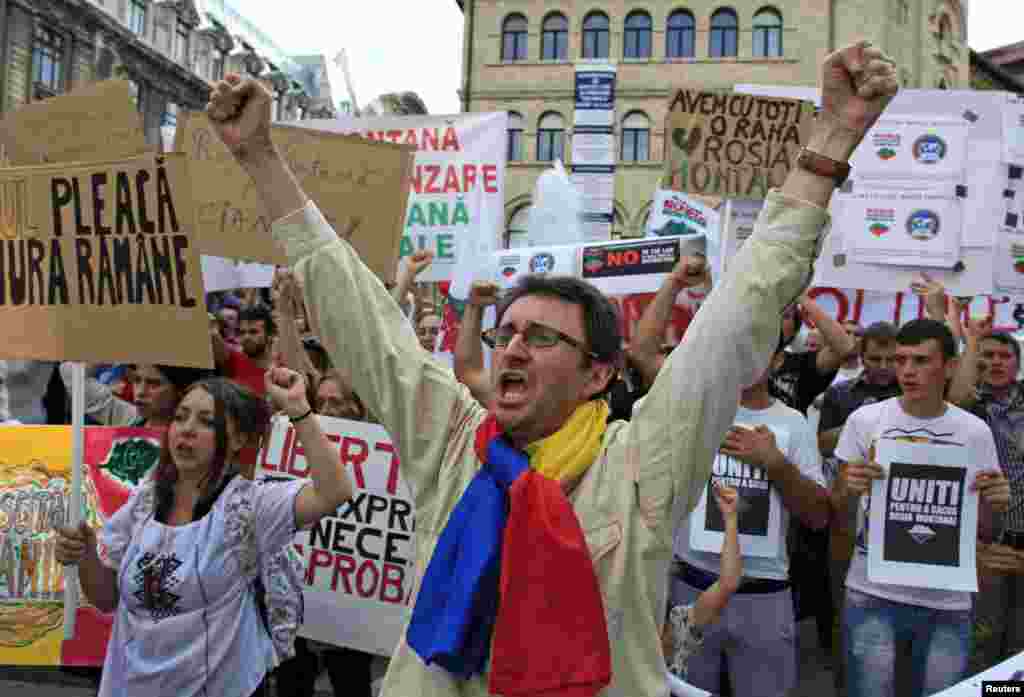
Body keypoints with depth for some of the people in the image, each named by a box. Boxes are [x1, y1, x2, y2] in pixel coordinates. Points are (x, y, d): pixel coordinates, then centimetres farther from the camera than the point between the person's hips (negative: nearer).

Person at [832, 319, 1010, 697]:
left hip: (948, 602, 2)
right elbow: (836, 516, 2)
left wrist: (993, 503, -12)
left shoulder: (975, 431, 0)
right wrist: (849, 489, -19)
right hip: (873, 594, -1)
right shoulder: (865, 419, -4)